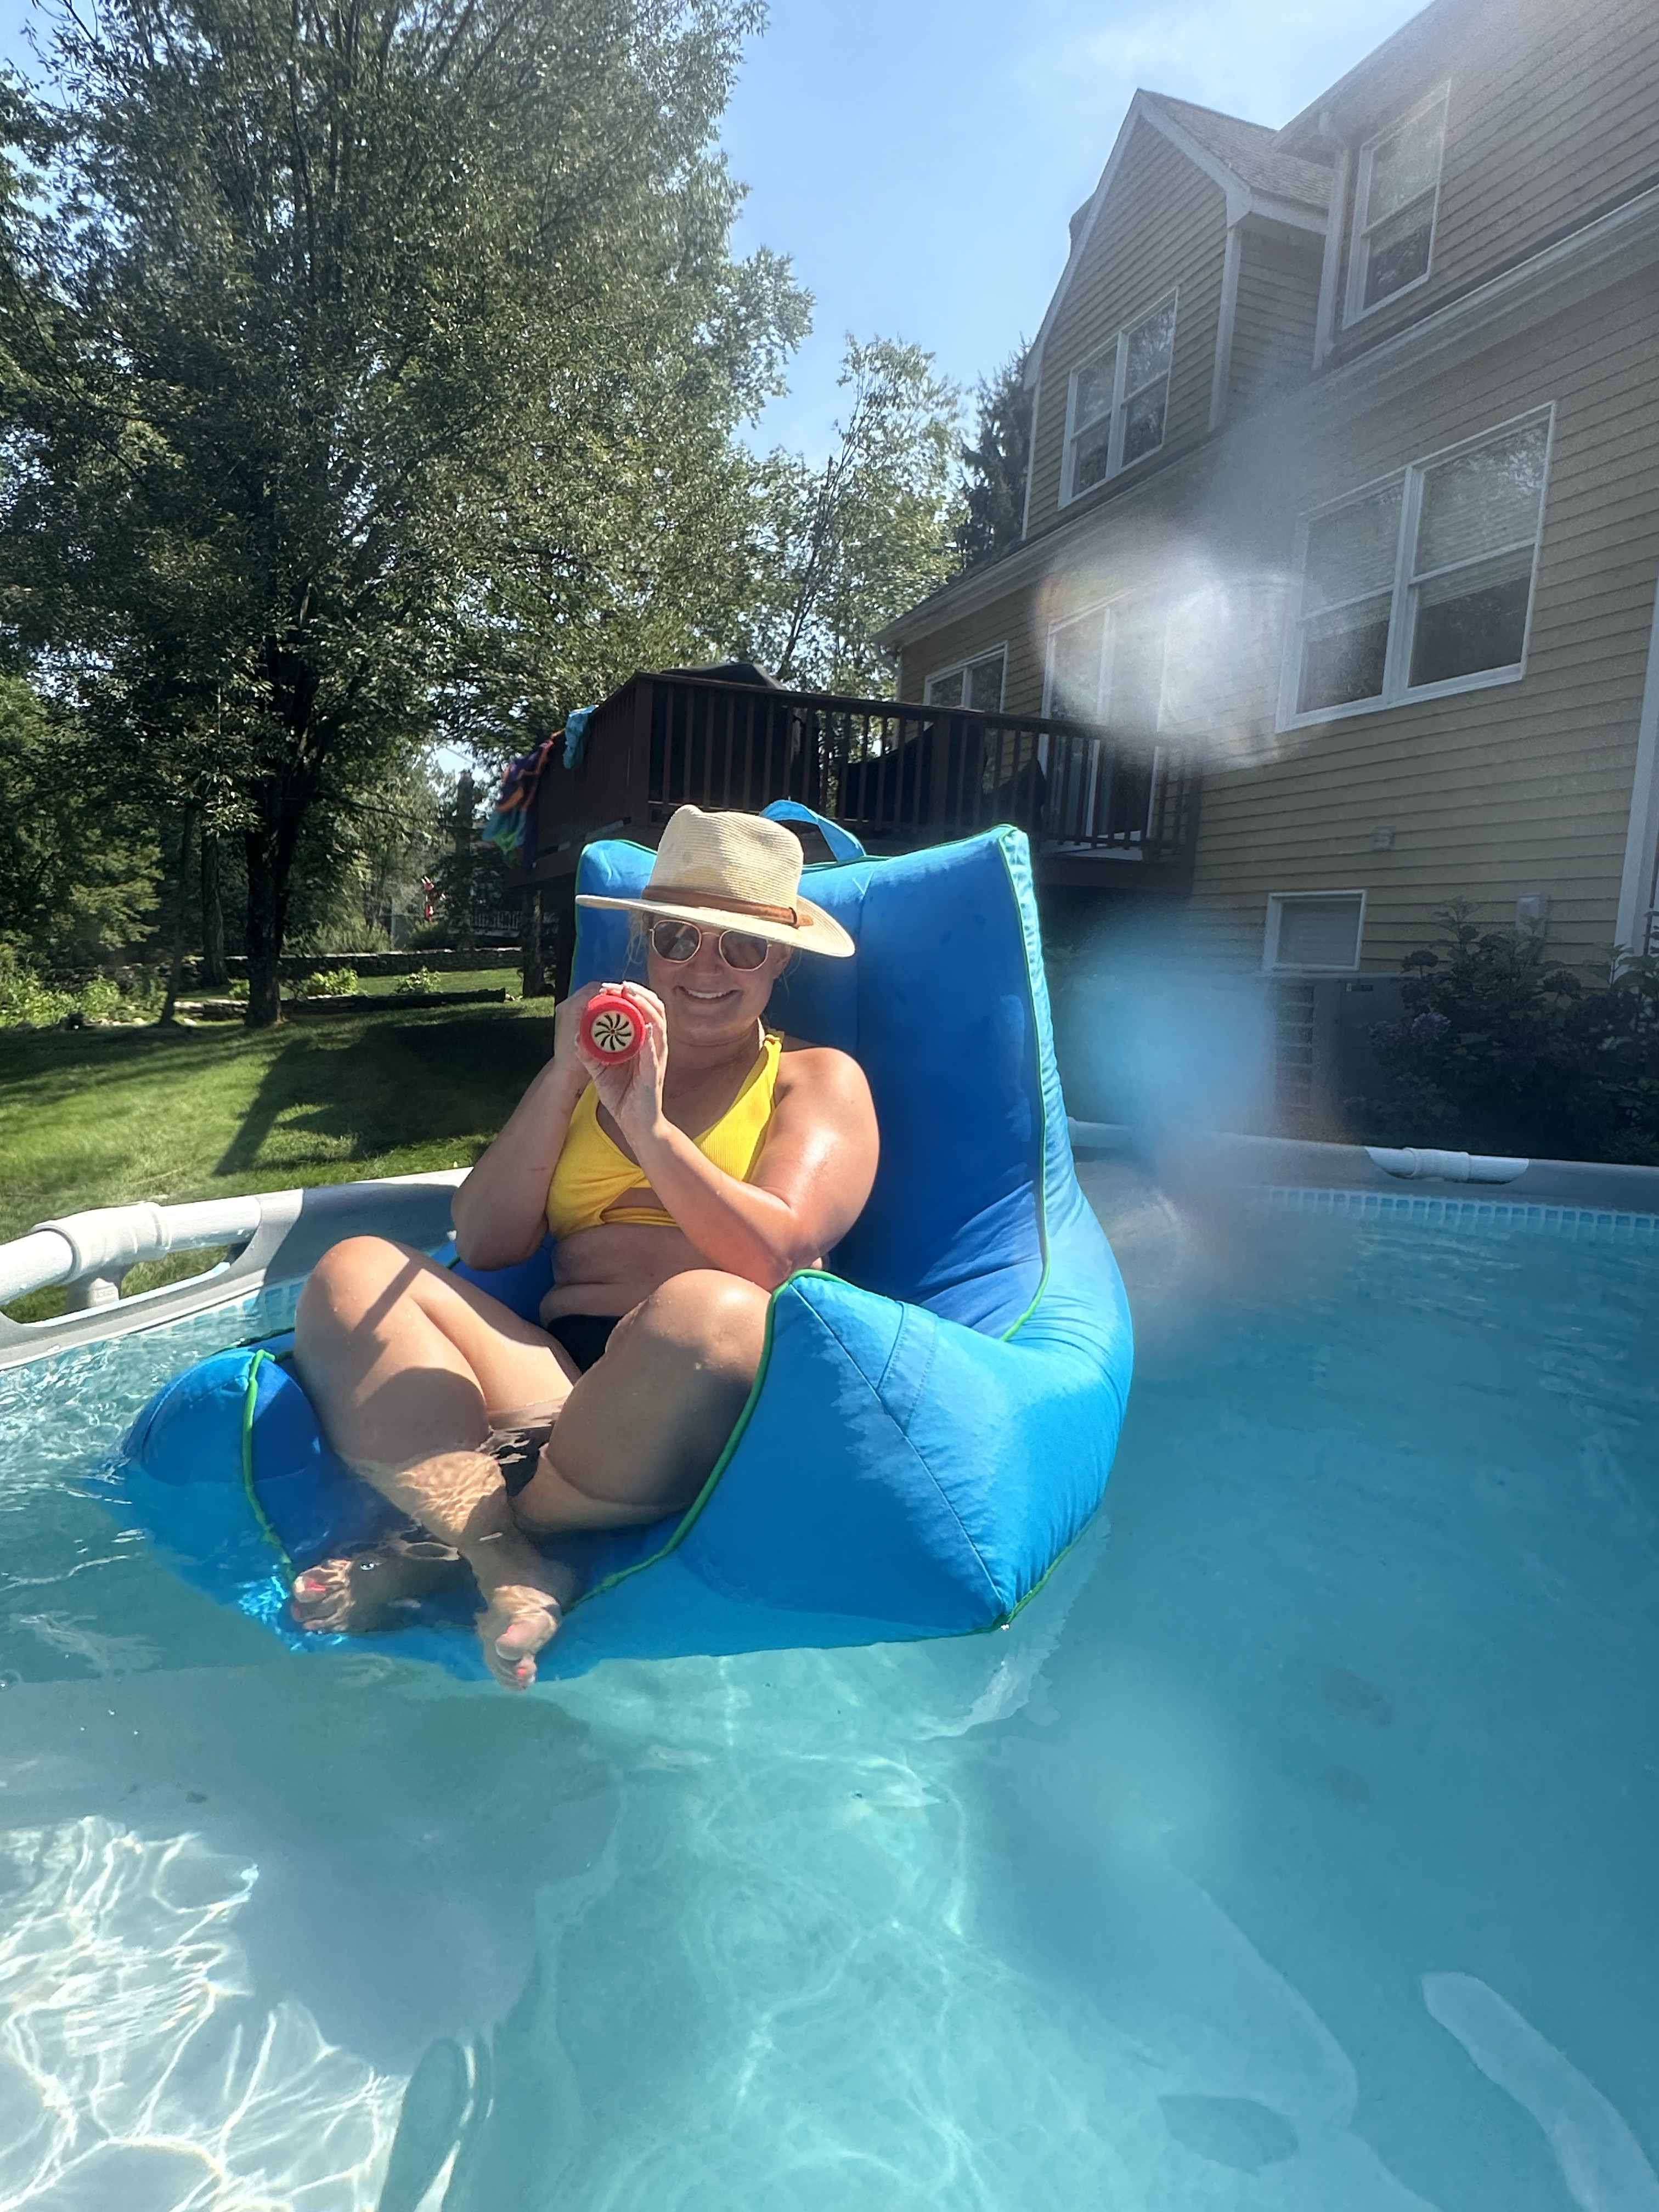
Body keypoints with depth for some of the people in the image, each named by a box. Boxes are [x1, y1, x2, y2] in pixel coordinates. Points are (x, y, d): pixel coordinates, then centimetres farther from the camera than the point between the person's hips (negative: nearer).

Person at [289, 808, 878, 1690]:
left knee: (706, 1310, -37)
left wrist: (648, 1123, -10)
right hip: (549, 1375, 4)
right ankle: (506, 1564, -35)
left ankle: (447, 1546, -20)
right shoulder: (590, 1066, 24)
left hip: (711, 1393, -3)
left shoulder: (819, 1078, 13)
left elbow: (771, 1259, -5)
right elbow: (483, 1245, 10)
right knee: (352, 1273, -16)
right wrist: (563, 1078, 2)